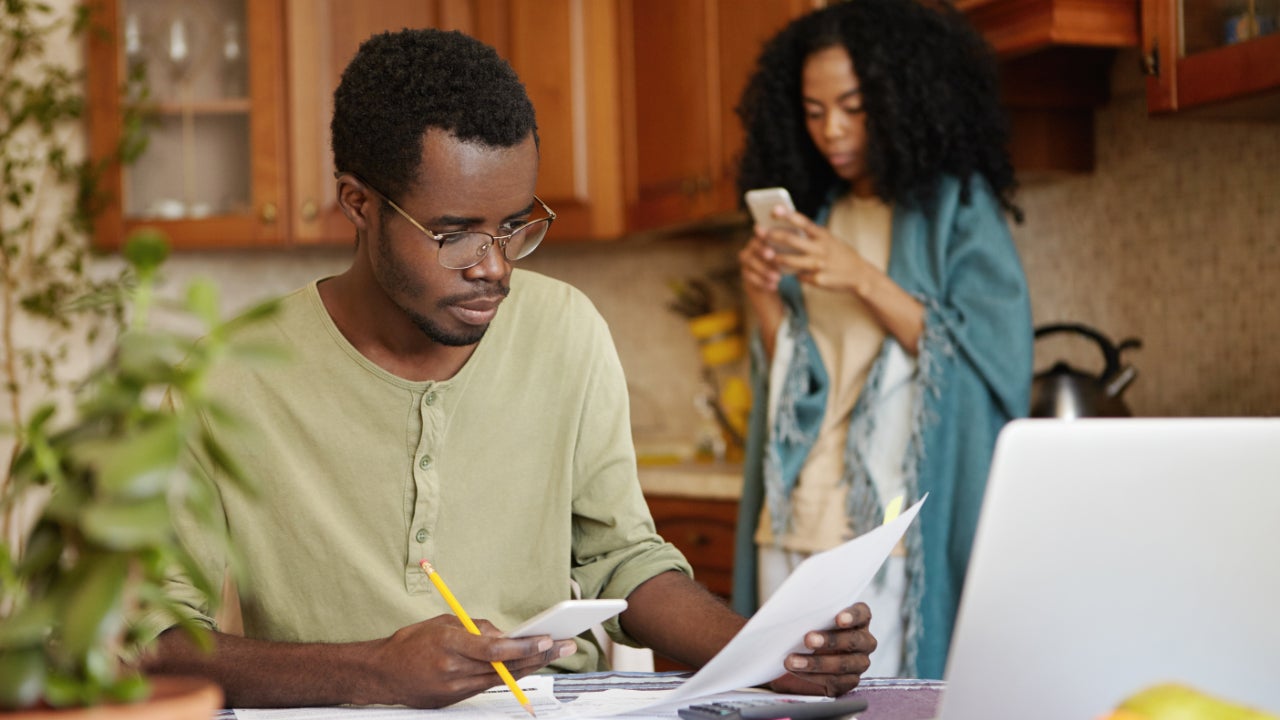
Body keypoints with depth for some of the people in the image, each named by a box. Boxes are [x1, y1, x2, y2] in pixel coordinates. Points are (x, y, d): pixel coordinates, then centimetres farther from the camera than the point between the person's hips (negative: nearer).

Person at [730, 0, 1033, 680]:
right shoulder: (812, 215, 16)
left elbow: (992, 357, -11)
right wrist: (763, 299, -1)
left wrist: (865, 281, -16)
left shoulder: (957, 207, 0)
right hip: (793, 523, 5)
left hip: (895, 529, -5)